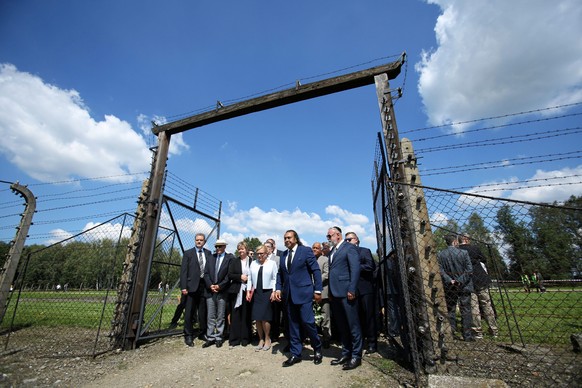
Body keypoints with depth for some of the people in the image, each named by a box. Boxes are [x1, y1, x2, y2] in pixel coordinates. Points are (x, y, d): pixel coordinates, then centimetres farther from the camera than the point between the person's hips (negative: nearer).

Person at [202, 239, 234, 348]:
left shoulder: (230, 258, -4)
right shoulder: (211, 258, 11)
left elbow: (230, 275, -9)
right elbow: (206, 273, 7)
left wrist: (219, 286, -11)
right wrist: (210, 285, -7)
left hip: (222, 292, -3)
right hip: (210, 291, 4)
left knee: (220, 317, 7)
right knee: (210, 316, 9)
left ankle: (218, 338, 19)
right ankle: (210, 338, 20)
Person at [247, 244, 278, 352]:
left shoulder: (272, 263, -2)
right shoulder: (253, 264, 8)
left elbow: (275, 279, -3)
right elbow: (250, 278, 10)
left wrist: (274, 292, -9)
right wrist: (248, 291, 5)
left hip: (267, 292, -4)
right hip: (256, 293, 4)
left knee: (265, 318, -3)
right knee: (257, 318, 6)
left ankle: (267, 339, 18)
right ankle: (261, 339, 22)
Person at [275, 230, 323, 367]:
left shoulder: (306, 250, -6)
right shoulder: (283, 255, 11)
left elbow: (316, 270, -7)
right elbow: (280, 273, 16)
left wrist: (318, 290, -10)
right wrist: (279, 288, 2)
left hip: (304, 292, -5)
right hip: (289, 294, 6)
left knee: (307, 322, -4)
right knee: (293, 324, 11)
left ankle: (317, 349, 21)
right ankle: (295, 354, 24)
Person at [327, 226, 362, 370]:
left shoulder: (349, 247, -5)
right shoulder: (332, 251, 19)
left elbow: (355, 269, -13)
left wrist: (352, 290, -19)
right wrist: (330, 292, 13)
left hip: (346, 292, -8)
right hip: (335, 293, 8)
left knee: (353, 325, 2)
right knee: (342, 326, 15)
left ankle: (356, 356, 14)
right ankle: (346, 353, 26)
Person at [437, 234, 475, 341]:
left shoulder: (440, 255, -4)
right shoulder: (463, 253, -7)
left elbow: (440, 271, -11)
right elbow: (469, 270, -11)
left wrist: (449, 281, -9)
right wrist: (461, 281, -10)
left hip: (449, 288, 1)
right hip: (464, 287, -1)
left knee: (450, 311, 11)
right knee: (465, 311, 9)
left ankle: (451, 334, 15)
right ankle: (467, 335, 15)